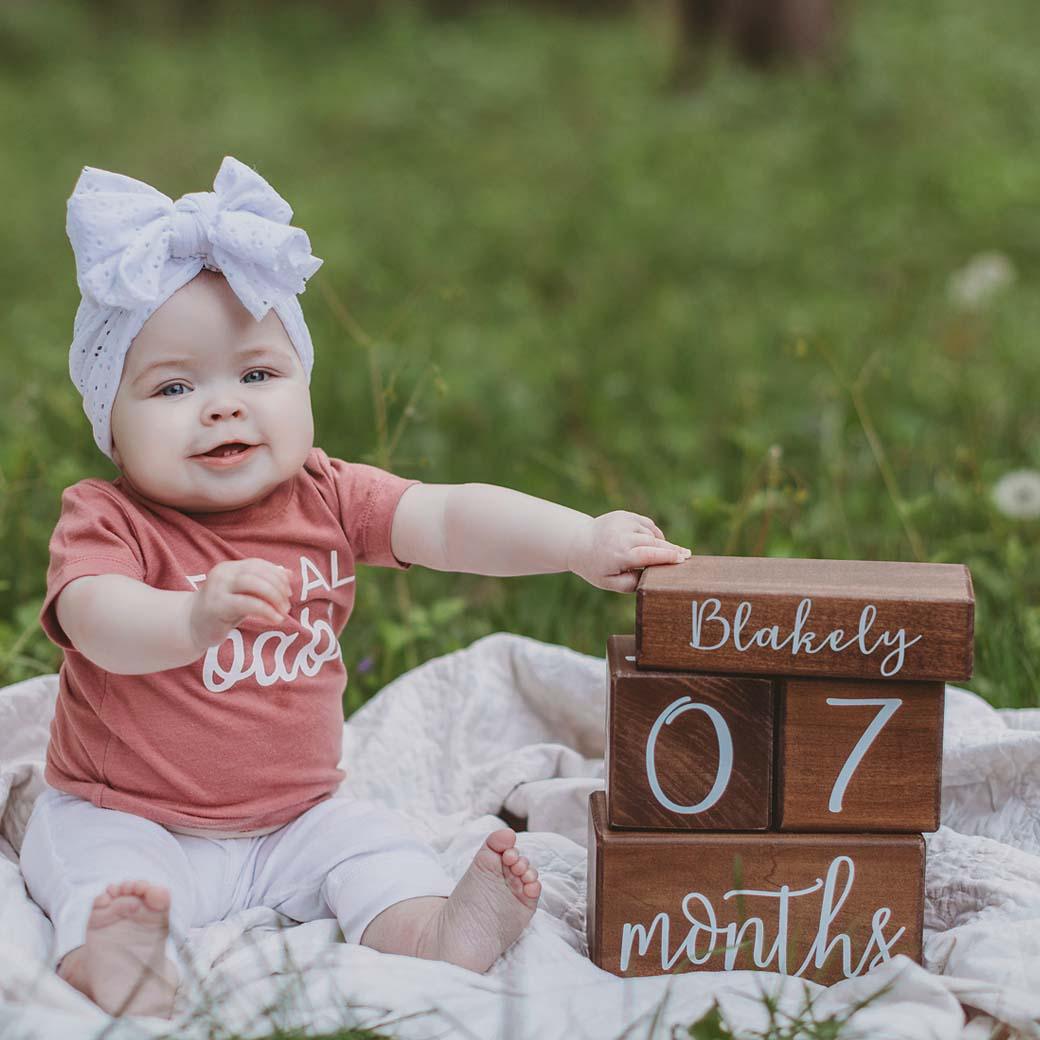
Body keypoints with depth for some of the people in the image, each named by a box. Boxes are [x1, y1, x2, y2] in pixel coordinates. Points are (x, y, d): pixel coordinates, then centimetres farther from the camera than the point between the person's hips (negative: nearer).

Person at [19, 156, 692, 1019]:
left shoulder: (326, 500, -2)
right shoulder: (108, 521, -15)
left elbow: (451, 520, -13)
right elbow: (101, 623, -36)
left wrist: (583, 541, -29)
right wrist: (198, 618, -58)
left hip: (294, 819, 4)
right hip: (127, 817, -4)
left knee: (374, 844, -19)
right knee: (103, 874, -31)